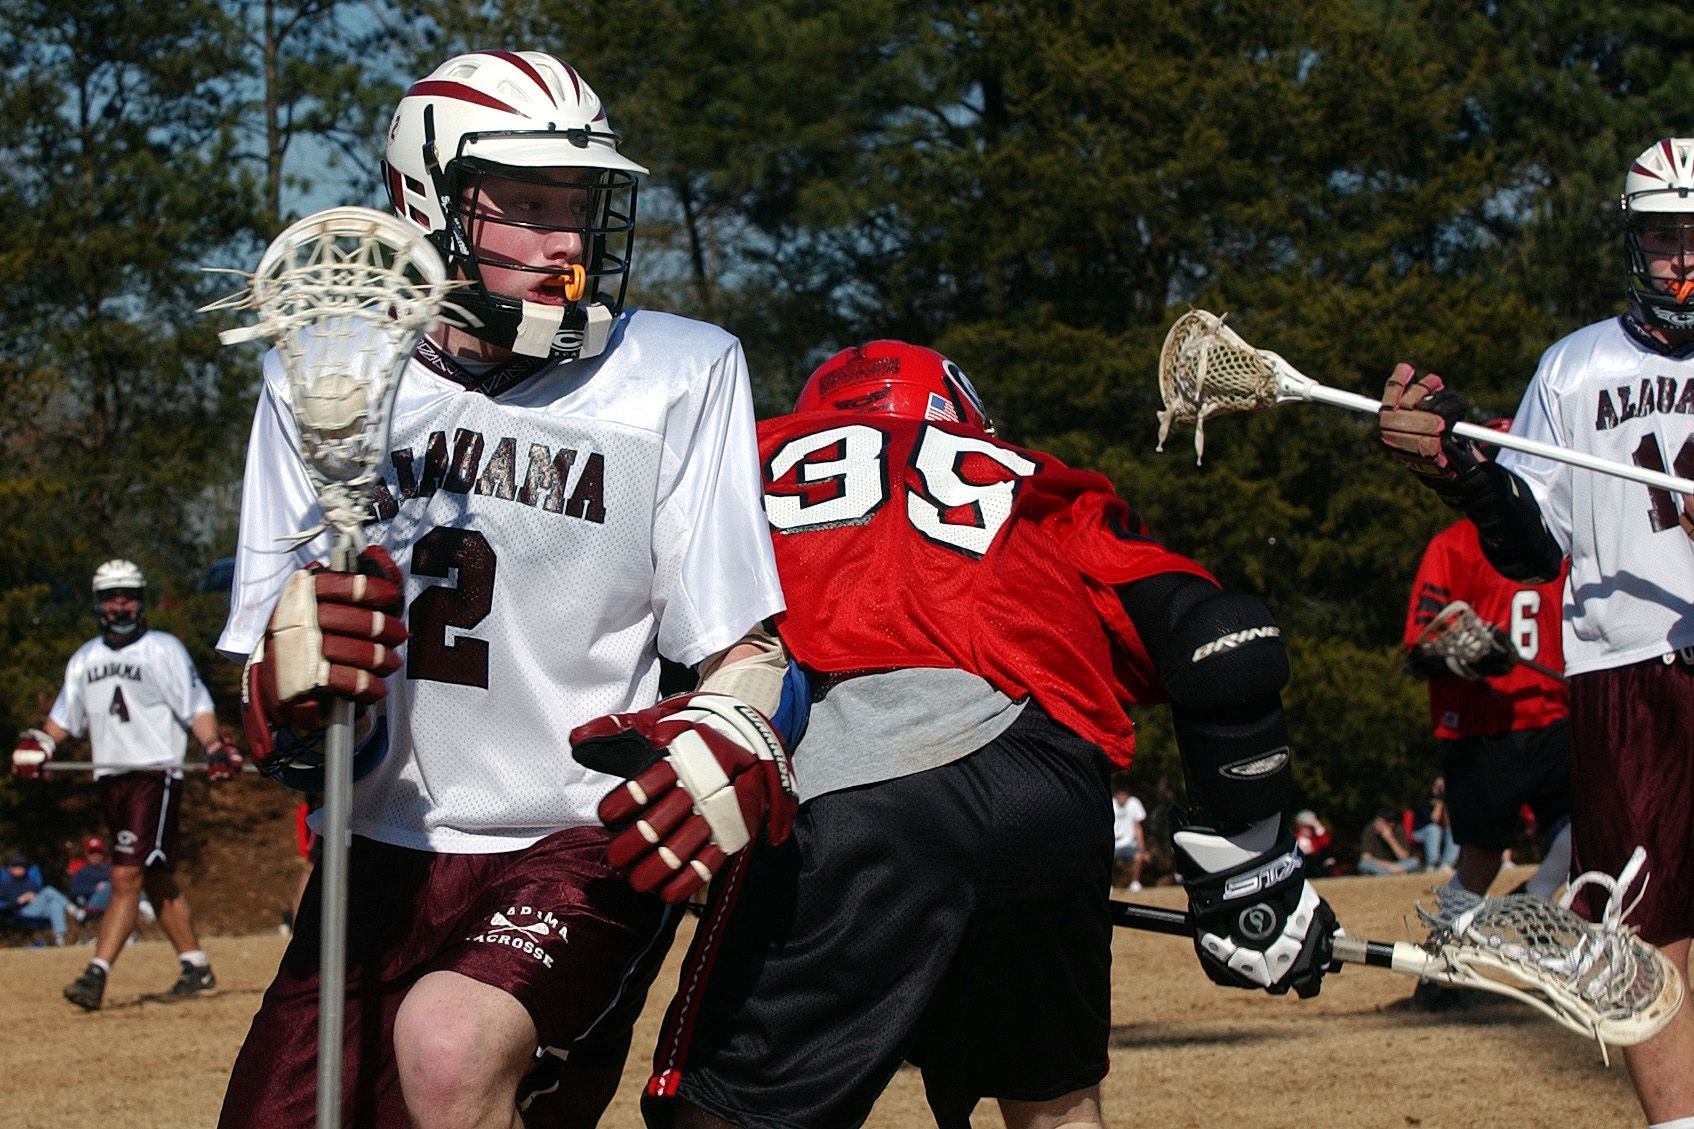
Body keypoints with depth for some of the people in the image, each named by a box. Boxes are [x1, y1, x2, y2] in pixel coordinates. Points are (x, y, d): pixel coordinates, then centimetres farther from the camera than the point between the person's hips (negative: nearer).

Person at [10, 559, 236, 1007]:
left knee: (127, 877, -14)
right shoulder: (85, 659, 15)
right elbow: (64, 717, 19)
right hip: (111, 779, 7)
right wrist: (40, 743, -1)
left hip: (155, 774, -6)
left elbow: (197, 706, -7)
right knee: (156, 880, 11)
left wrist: (214, 746, -23)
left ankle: (96, 975, -20)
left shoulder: (164, 650, -2)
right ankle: (196, 969, 20)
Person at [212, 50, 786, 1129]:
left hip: (587, 848, -4)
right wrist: (292, 682, -20)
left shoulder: (678, 375, -5)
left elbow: (746, 650, -3)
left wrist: (725, 747, -26)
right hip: (385, 855, 4)